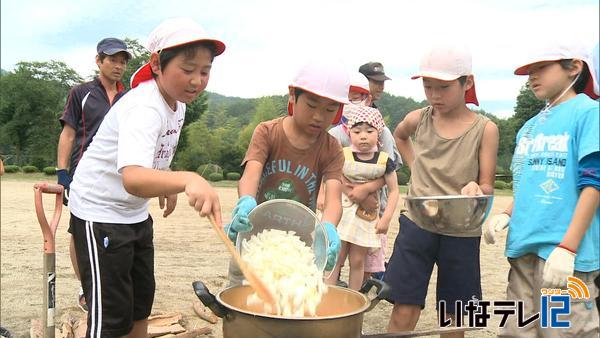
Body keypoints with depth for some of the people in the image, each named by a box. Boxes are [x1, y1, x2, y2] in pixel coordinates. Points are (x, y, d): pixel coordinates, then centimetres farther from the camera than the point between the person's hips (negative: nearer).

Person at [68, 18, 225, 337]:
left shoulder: (177, 102, -1)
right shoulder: (145, 108, -30)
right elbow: (132, 178, -48)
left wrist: (169, 185, 12)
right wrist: (188, 179, -64)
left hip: (136, 212, 9)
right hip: (100, 213, -9)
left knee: (141, 300, 18)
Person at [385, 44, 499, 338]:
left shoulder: (484, 129, -6)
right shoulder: (418, 119, 0)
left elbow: (487, 187, -3)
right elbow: (399, 135, 24)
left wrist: (475, 190, -26)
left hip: (462, 233, 0)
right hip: (417, 225, 1)